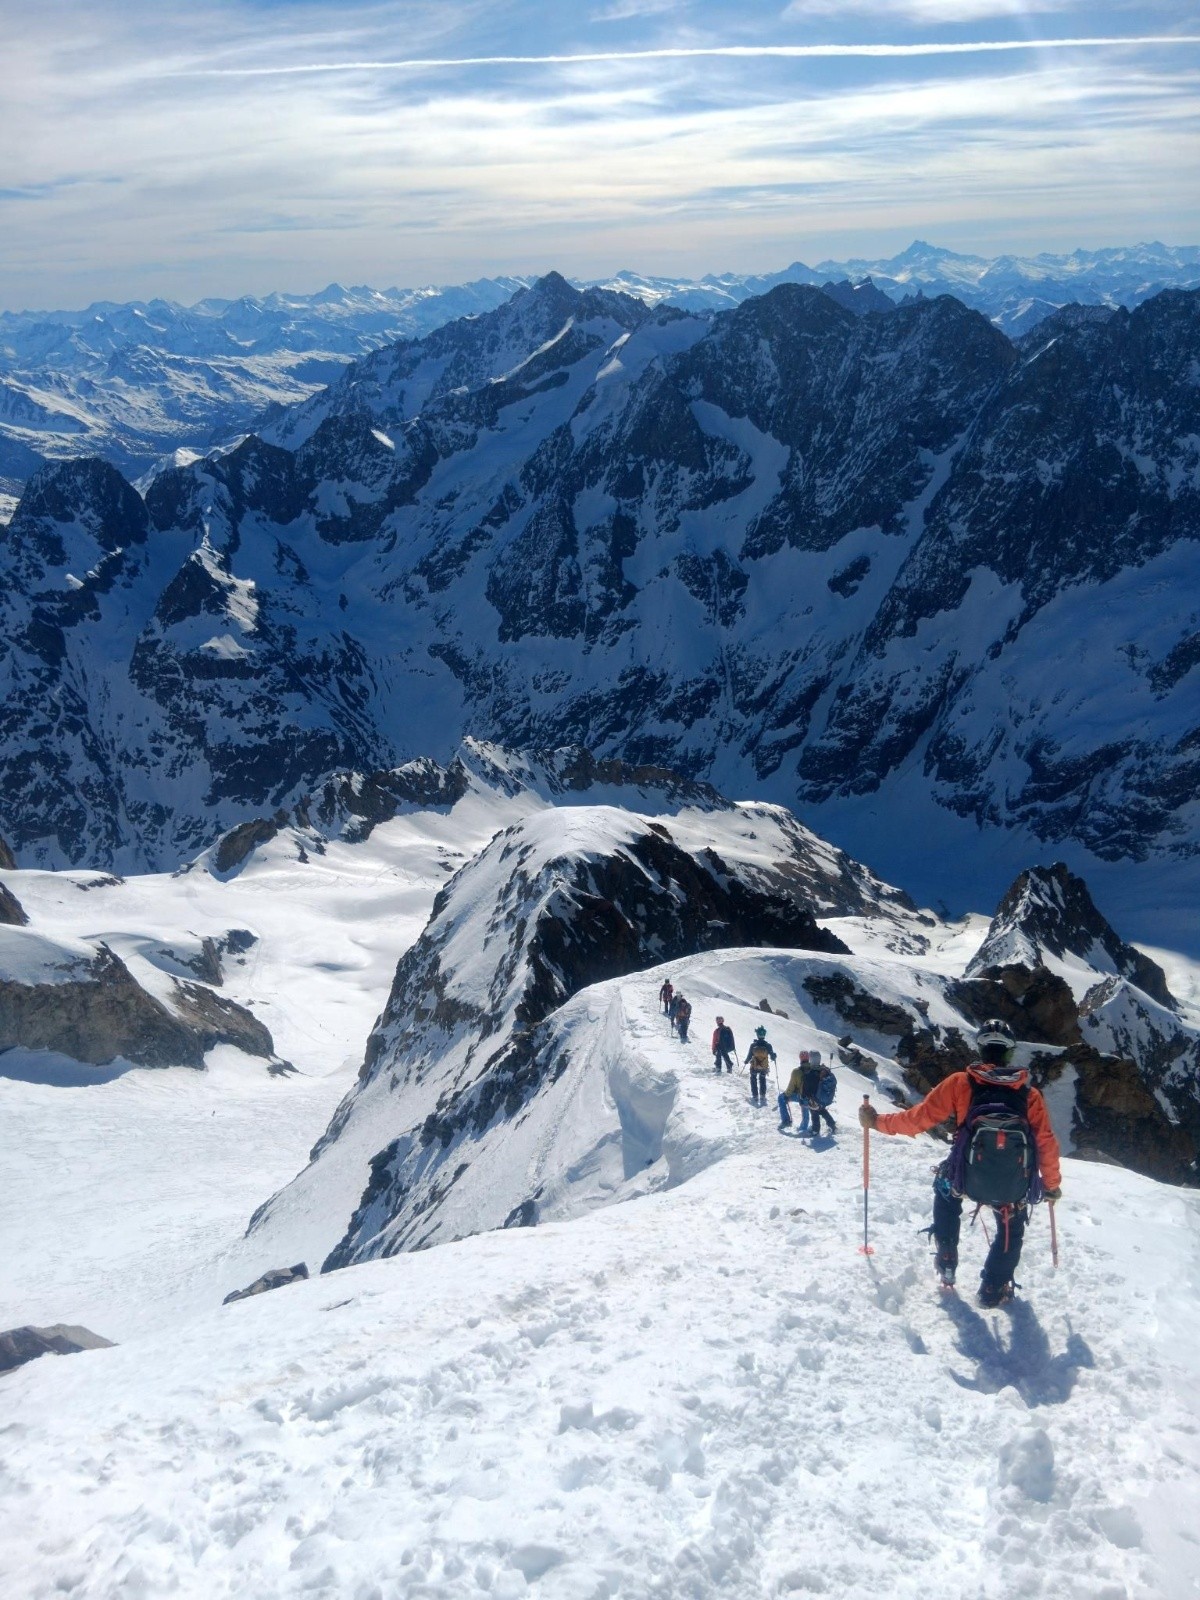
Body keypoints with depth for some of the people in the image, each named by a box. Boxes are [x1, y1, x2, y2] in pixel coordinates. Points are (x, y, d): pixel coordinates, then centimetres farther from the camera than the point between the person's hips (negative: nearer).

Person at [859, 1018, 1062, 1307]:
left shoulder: (960, 1083, 1)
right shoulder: (1029, 1094, 6)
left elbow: (919, 1118, 2)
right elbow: (1046, 1144, 8)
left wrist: (878, 1121, 17)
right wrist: (1052, 1185, 24)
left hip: (969, 1180, 0)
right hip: (1015, 1189, 1)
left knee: (946, 1184, 36)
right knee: (1011, 1228, 34)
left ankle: (946, 1262, 33)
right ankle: (993, 1290, 31)